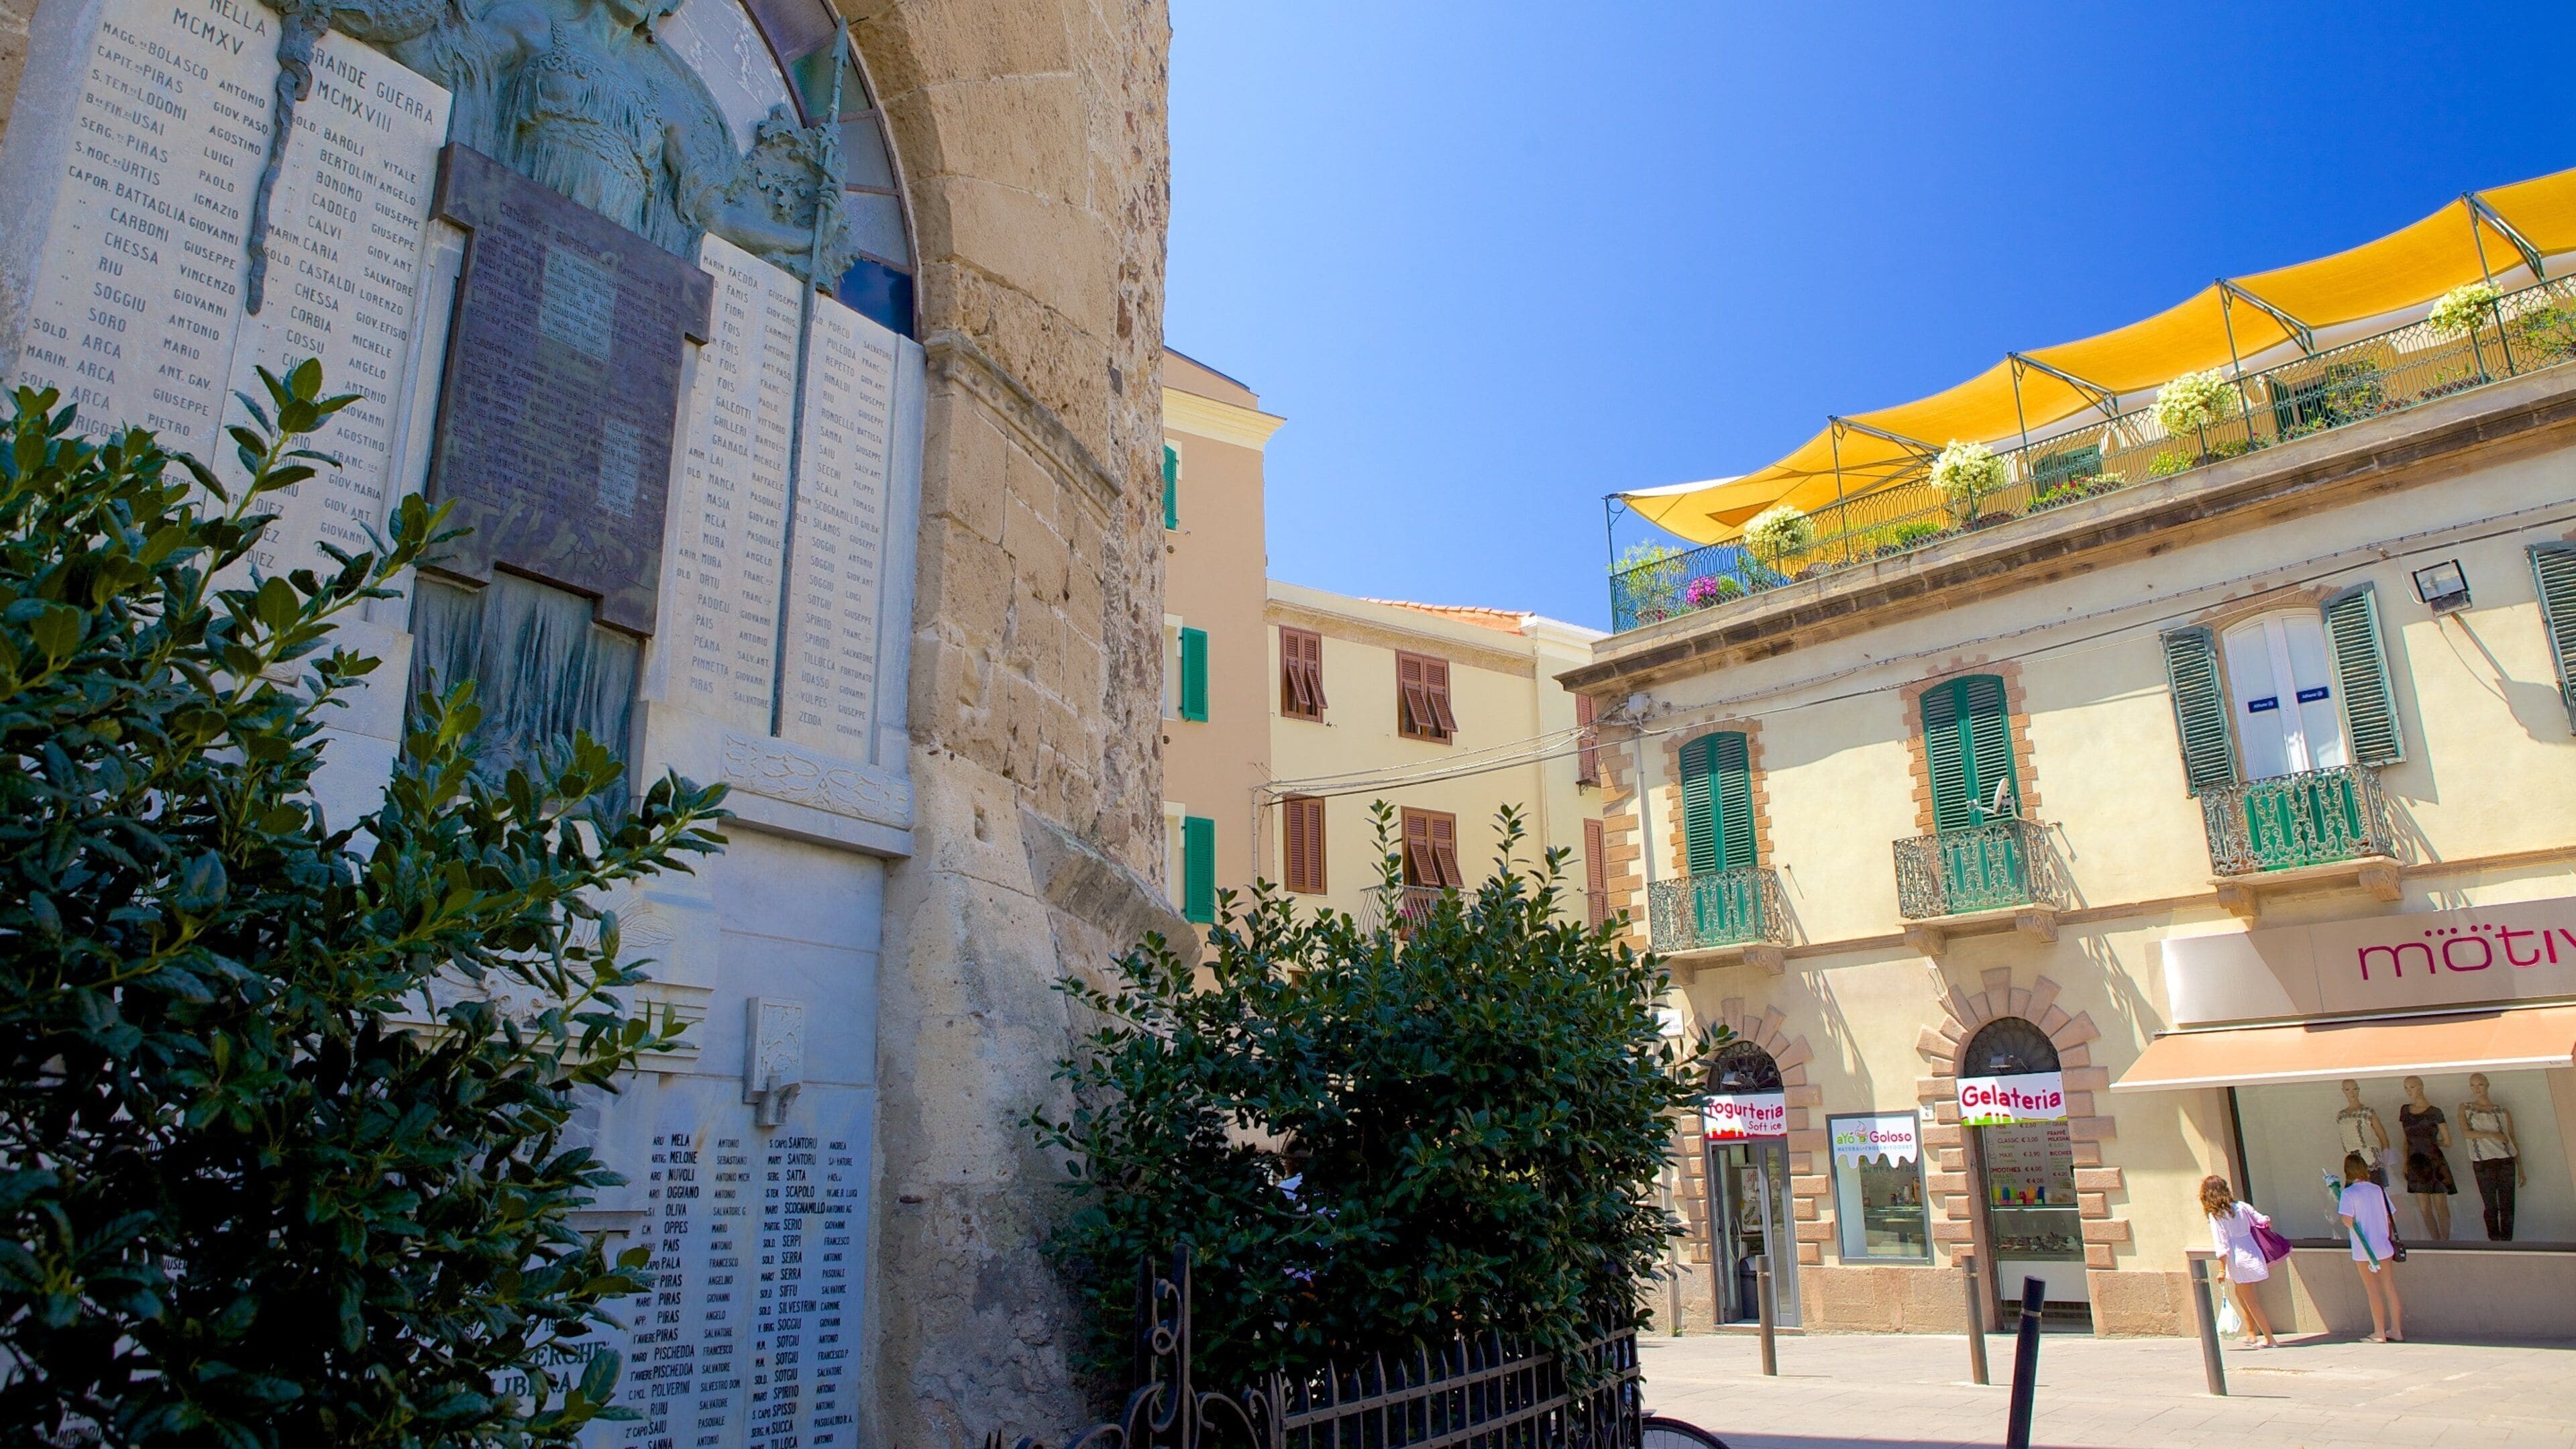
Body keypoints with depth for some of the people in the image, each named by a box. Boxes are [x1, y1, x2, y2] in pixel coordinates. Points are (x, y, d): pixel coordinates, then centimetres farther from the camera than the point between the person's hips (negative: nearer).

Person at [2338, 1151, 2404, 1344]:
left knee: (2373, 1291, 4)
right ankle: (2396, 1330, 19)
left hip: (2363, 1250, -4)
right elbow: (2392, 1217, 6)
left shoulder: (2349, 1193, -13)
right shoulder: (2378, 1189, 2)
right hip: (2384, 1247, 5)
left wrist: (2337, 1205, -5)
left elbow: (2348, 1221, -21)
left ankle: (2379, 1333, 8)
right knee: (2390, 1289, 13)